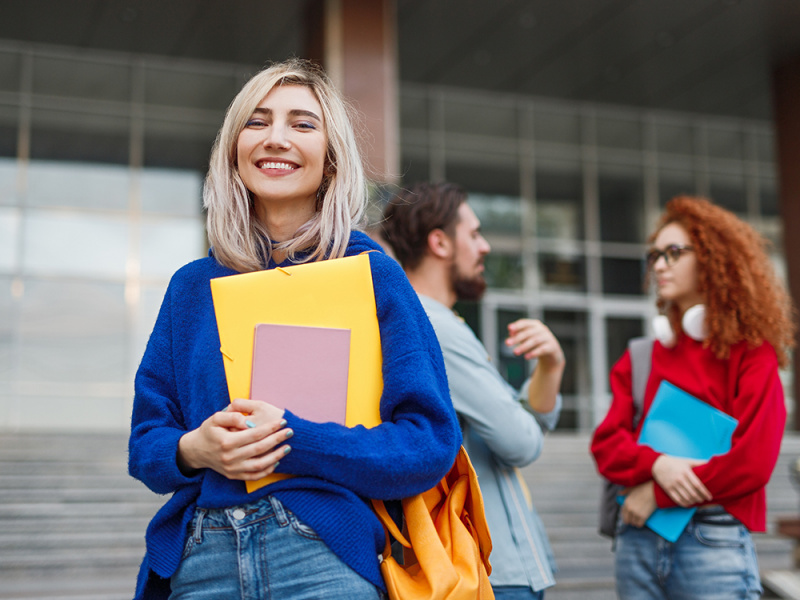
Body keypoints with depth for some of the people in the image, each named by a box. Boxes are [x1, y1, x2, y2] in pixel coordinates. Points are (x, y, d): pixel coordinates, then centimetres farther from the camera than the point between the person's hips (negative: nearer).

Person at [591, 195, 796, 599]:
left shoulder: (750, 352, 0)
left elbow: (754, 460, -10)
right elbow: (606, 443, 6)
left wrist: (659, 495, -9)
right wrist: (657, 464, -15)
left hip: (714, 538, -4)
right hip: (638, 536, 4)